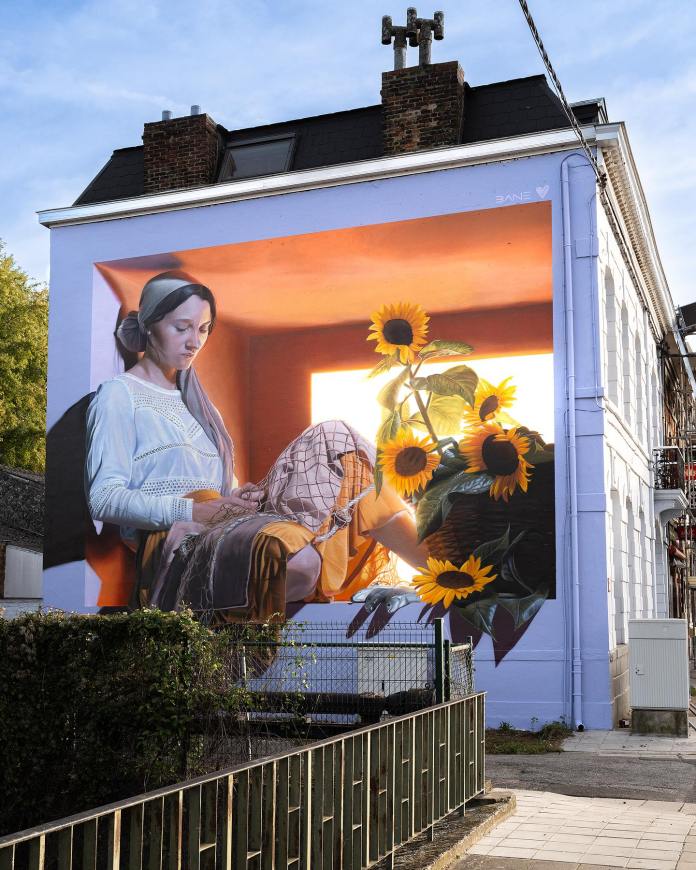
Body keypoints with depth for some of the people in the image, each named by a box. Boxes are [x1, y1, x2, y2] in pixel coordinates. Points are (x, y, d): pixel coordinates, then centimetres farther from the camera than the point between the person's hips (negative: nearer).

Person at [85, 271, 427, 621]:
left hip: (224, 526, 7)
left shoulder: (193, 399, 28)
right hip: (172, 538, -7)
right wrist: (195, 510, -18)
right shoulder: (118, 395, 5)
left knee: (330, 439, -13)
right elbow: (103, 499, -6)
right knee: (298, 556, -40)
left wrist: (236, 497, -1)